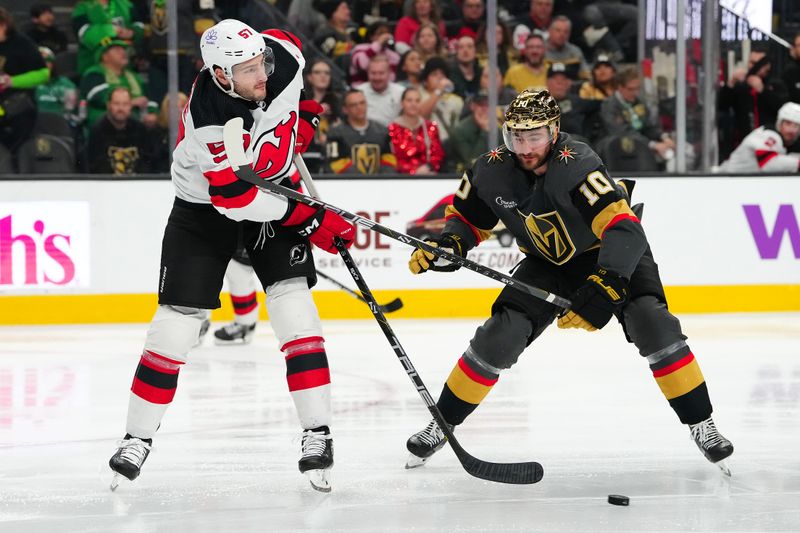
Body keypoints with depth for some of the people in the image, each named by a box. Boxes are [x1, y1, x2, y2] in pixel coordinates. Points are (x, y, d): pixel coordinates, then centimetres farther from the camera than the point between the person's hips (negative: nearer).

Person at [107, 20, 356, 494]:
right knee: (177, 322, -6)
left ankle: (318, 434, -8)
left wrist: (303, 117, 7)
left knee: (294, 303, -11)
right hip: (206, 208, -4)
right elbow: (236, 199, -30)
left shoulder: (282, 53, -20)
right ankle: (138, 438, 10)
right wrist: (310, 220, -26)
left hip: (277, 187, 4)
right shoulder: (207, 119, -34)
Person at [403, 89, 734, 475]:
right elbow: (467, 216, 3)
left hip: (614, 254, -4)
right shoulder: (493, 171, -18)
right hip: (549, 265, 4)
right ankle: (442, 424, 8)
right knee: (498, 337, -9)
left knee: (653, 324, -26)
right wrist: (449, 244, -20)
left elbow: (624, 229, -45)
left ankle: (701, 424, -13)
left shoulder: (576, 165, -35)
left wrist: (603, 288, -57)